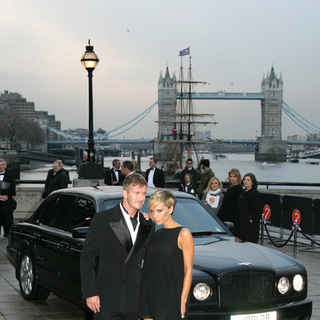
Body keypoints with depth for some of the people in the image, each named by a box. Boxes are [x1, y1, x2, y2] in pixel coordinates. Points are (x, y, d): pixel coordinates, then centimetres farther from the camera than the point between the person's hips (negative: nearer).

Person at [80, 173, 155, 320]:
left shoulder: (148, 225, 10)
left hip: (134, 301, 5)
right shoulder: (102, 220, -5)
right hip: (107, 301, -4)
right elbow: (87, 257, -5)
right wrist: (90, 293, -11)